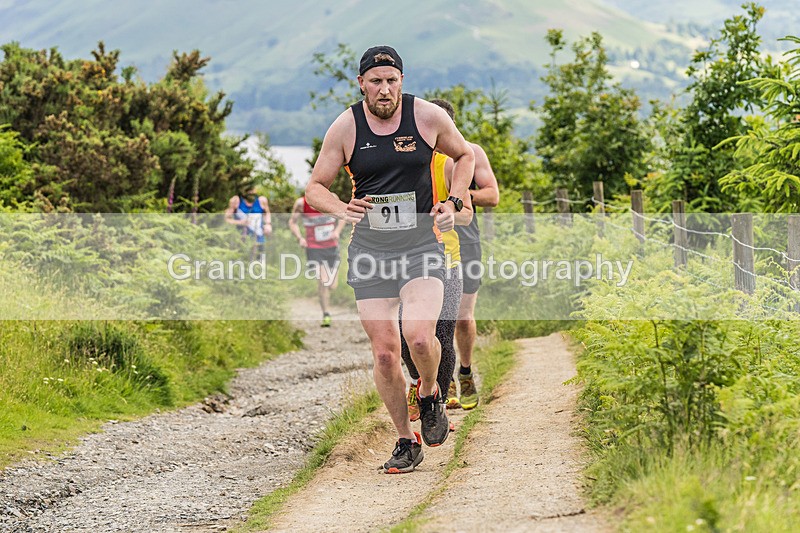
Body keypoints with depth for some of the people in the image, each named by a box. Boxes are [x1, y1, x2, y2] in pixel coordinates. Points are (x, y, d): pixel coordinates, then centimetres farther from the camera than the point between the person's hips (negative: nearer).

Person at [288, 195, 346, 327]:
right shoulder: (301, 203, -10)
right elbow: (292, 222, 3)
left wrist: (337, 231, -9)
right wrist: (300, 238, -13)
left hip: (332, 247, 2)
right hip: (314, 248, -2)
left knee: (332, 286, 4)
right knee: (322, 282, -15)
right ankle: (326, 315, -2)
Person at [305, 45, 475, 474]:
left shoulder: (429, 117, -3)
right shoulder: (345, 127, -3)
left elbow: (464, 155, 15)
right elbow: (315, 187, 5)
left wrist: (452, 202, 0)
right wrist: (342, 209, -16)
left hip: (421, 243, -1)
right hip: (370, 247, 1)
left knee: (419, 337, -22)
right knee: (384, 352, -1)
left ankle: (429, 395, 11)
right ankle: (406, 443, 16)